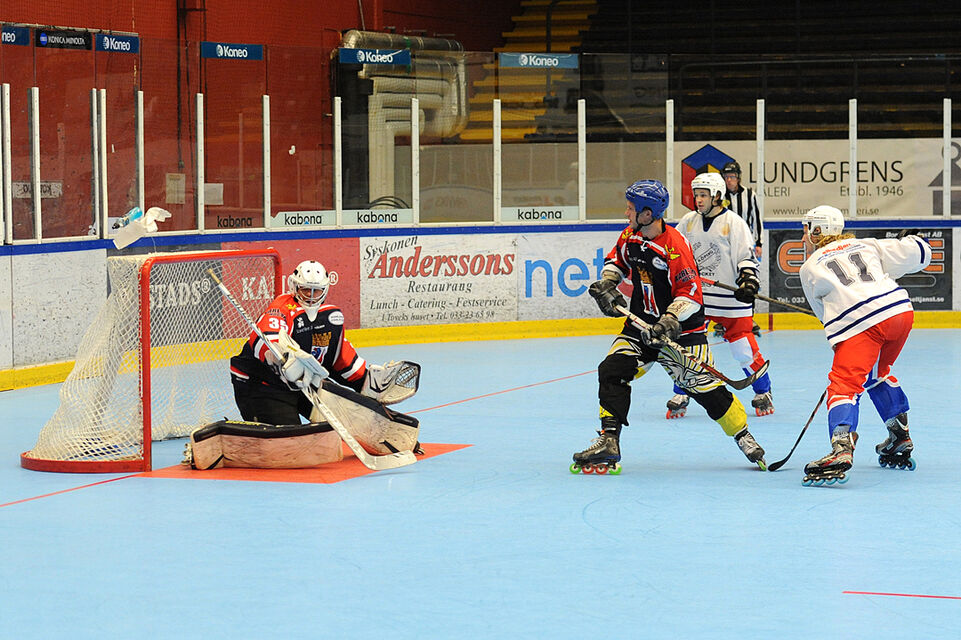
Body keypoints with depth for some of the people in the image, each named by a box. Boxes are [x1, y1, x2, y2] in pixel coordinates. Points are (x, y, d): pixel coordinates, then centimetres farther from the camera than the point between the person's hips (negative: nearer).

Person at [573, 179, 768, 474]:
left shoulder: (675, 245, -23)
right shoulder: (630, 236, 0)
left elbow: (690, 294, -23)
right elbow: (616, 259, 21)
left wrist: (669, 322, -33)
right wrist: (606, 285, 2)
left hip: (681, 328, -6)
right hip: (641, 324, 6)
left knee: (705, 387, -4)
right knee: (612, 371, -12)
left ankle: (744, 438, 16)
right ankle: (608, 442, -11)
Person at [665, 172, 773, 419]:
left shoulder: (733, 222, -6)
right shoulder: (689, 222, 6)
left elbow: (747, 256, -6)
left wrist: (749, 282, -19)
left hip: (729, 297, -4)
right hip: (695, 295, 4)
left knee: (744, 349, -1)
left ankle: (763, 394, 18)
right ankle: (680, 397, 11)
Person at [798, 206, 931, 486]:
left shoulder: (810, 268, 16)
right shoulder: (865, 245, 22)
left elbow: (824, 312, 23)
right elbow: (918, 254, 16)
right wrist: (909, 239, 39)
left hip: (860, 324, -6)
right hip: (901, 311, 6)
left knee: (844, 384, -10)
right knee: (876, 373, 29)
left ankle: (841, 449, -33)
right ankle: (900, 440, 35)